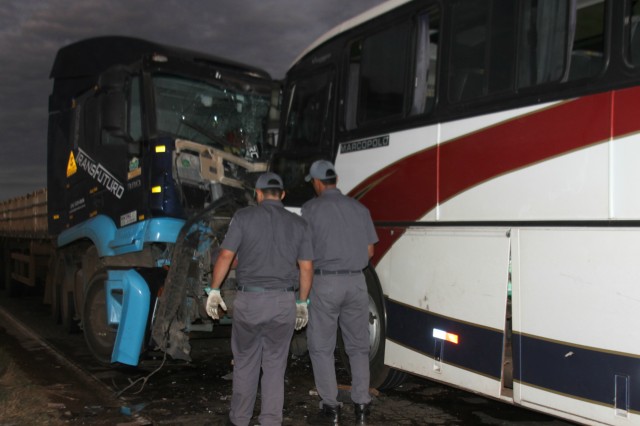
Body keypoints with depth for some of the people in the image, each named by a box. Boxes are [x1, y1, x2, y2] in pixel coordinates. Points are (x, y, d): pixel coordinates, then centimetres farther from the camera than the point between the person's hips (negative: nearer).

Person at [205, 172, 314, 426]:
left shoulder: (244, 216, -2)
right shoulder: (298, 223, 5)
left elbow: (226, 256, -6)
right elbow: (306, 268, 5)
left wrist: (214, 291, 4)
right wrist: (302, 302, 15)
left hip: (249, 299, -1)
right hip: (283, 301, 1)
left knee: (245, 362, 16)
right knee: (275, 365, 11)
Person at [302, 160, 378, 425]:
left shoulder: (311, 208, -4)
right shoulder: (359, 208, 8)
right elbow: (370, 251, 9)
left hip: (325, 283, -4)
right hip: (356, 282, 4)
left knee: (321, 347, 7)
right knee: (358, 346, 13)